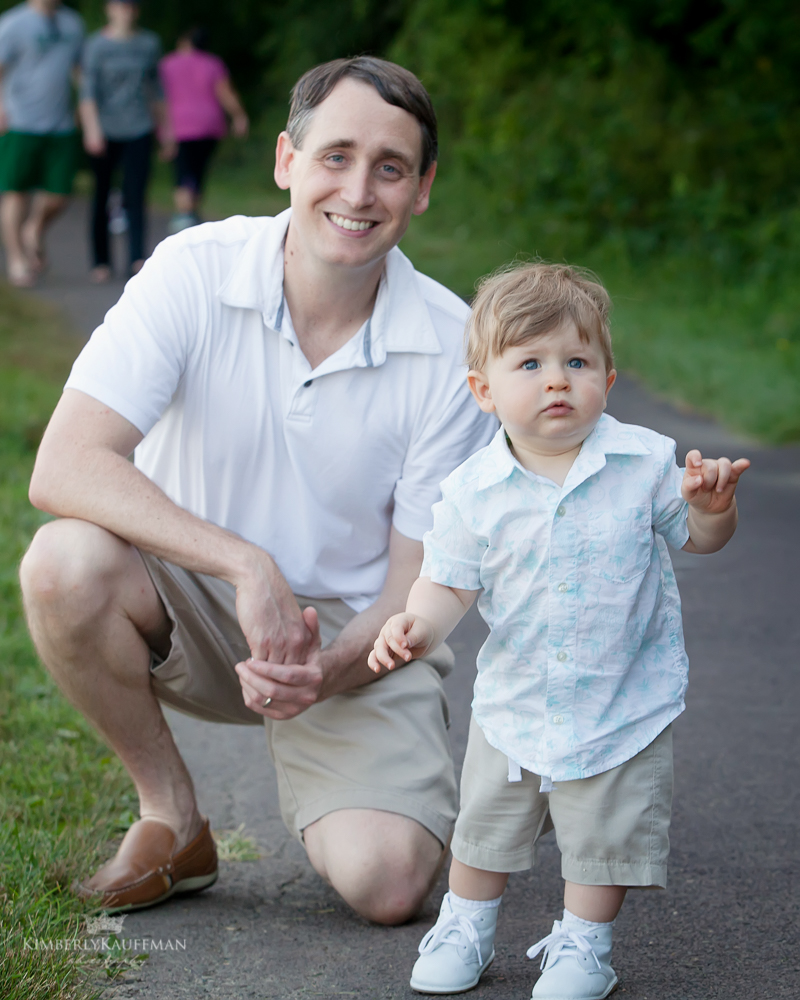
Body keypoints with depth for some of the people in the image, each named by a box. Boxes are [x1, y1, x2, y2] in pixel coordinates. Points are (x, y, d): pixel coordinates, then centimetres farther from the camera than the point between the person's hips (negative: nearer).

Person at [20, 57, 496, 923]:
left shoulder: (450, 348, -14)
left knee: (386, 883, -22)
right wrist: (246, 563, -36)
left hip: (350, 629, 0)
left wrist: (329, 671, -31)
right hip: (191, 601, 1)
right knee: (67, 562, -33)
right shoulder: (194, 274, -16)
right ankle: (172, 818, -7)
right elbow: (64, 468, -26)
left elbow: (424, 576, -10)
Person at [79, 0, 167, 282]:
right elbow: (88, 89, -15)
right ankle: (100, 262, 18)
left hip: (138, 131, 2)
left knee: (135, 195, -13)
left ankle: (137, 258, -21)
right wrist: (92, 129, -29)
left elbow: (155, 89, 18)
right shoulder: (97, 44, -4)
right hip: (105, 131, -2)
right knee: (101, 196, 6)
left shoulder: (149, 43, 10)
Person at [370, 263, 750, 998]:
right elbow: (449, 583, -5)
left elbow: (697, 538, 0)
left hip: (625, 704, -1)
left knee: (608, 838, 9)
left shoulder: (645, 462, -12)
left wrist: (712, 505, -21)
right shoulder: (475, 491, -12)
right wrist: (419, 627, -24)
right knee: (485, 826, 17)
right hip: (515, 705, 2)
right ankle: (466, 928, 40)